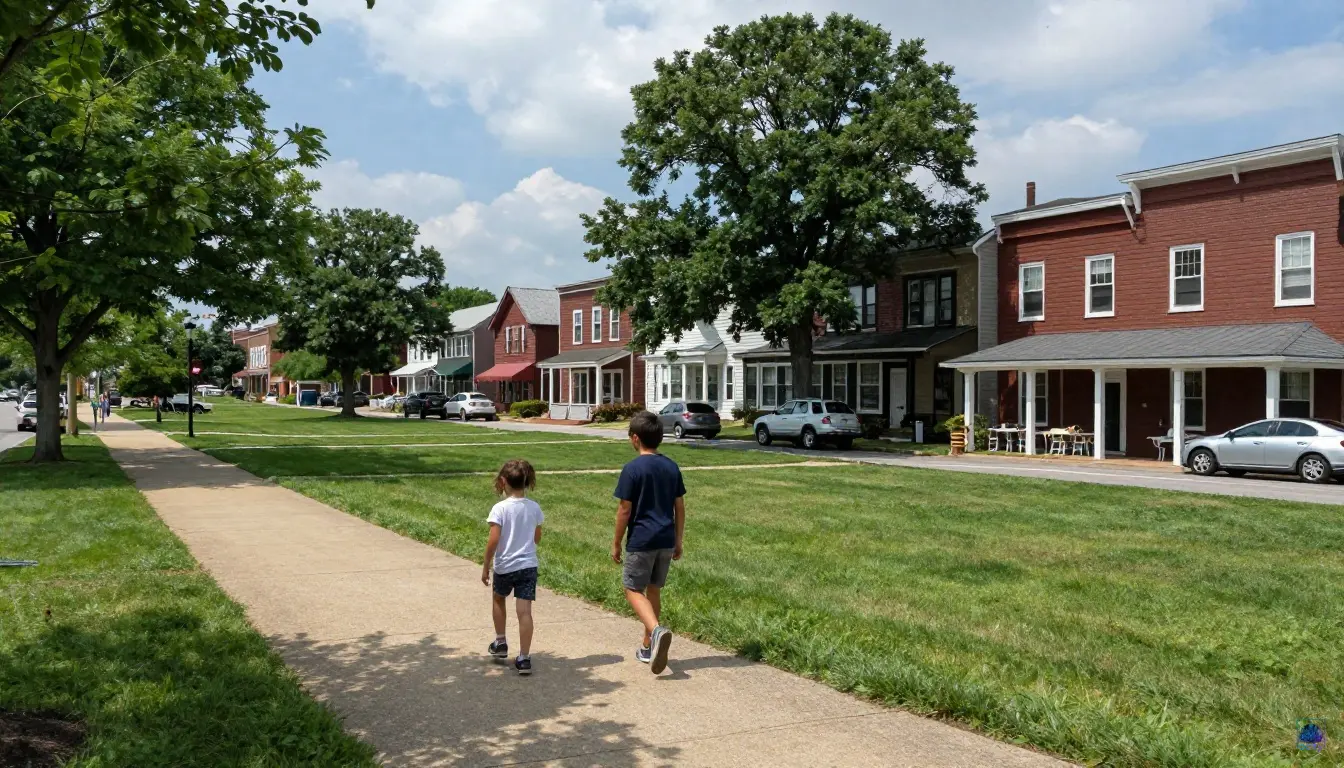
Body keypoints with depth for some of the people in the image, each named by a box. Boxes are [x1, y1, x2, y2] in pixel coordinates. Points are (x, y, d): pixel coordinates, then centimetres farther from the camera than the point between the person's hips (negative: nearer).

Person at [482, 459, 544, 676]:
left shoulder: (500, 509, -14)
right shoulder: (534, 508, -2)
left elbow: (492, 541, -15)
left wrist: (485, 567, -4)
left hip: (504, 566, -2)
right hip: (528, 565, 2)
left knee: (499, 599, 26)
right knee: (524, 611, 1)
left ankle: (500, 642, 35)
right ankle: (524, 658, -1)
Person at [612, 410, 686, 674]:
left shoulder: (632, 469, -12)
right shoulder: (672, 467, 5)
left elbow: (624, 510, -11)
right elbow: (680, 508, 8)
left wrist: (616, 543, -1)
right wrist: (678, 541, 17)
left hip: (640, 541, -6)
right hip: (666, 540, 6)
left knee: (633, 590, 5)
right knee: (653, 589, 17)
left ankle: (657, 630, -20)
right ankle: (648, 647, 25)